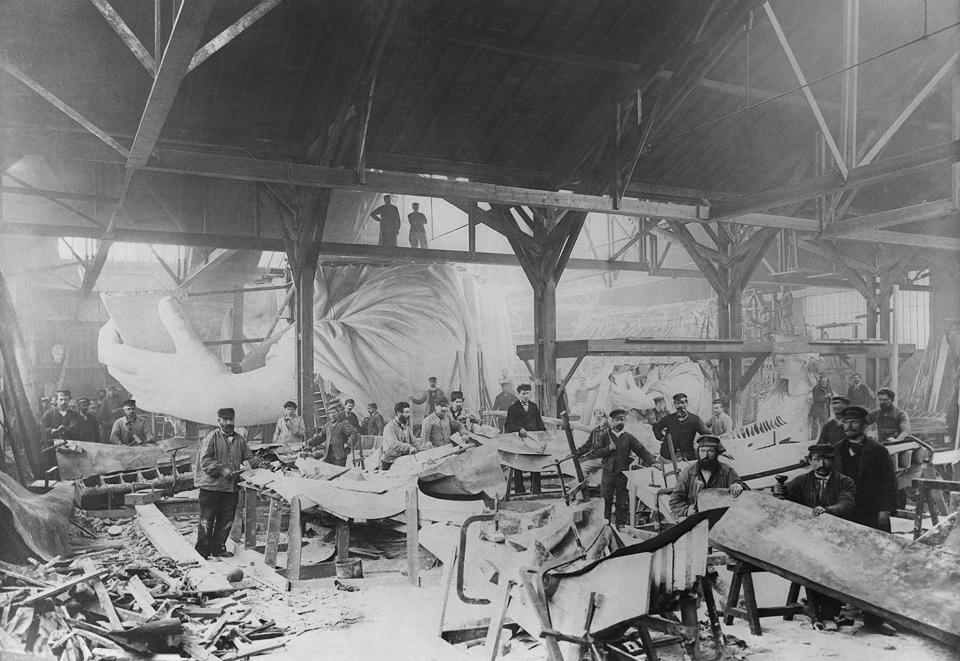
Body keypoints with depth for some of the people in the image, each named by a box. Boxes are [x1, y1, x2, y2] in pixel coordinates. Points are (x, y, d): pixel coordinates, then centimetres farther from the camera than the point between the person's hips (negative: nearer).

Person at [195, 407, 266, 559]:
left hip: (231, 488, 5)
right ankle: (202, 551, 13)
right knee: (207, 521, 3)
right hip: (211, 486, -5)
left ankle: (218, 548, 23)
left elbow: (248, 457, 15)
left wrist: (259, 464, -4)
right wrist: (222, 469, -20)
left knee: (226, 521, 11)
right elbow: (204, 461, -11)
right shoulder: (212, 437, -6)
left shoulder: (240, 439, 11)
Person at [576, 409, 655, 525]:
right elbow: (595, 453, -3)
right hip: (608, 473, -1)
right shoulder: (604, 436, 1)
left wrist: (652, 462, -13)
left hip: (623, 474, 1)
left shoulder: (629, 437, 4)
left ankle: (620, 526, 18)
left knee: (622, 503, 5)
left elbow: (642, 450, 0)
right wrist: (608, 449, -16)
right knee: (606, 502, 6)